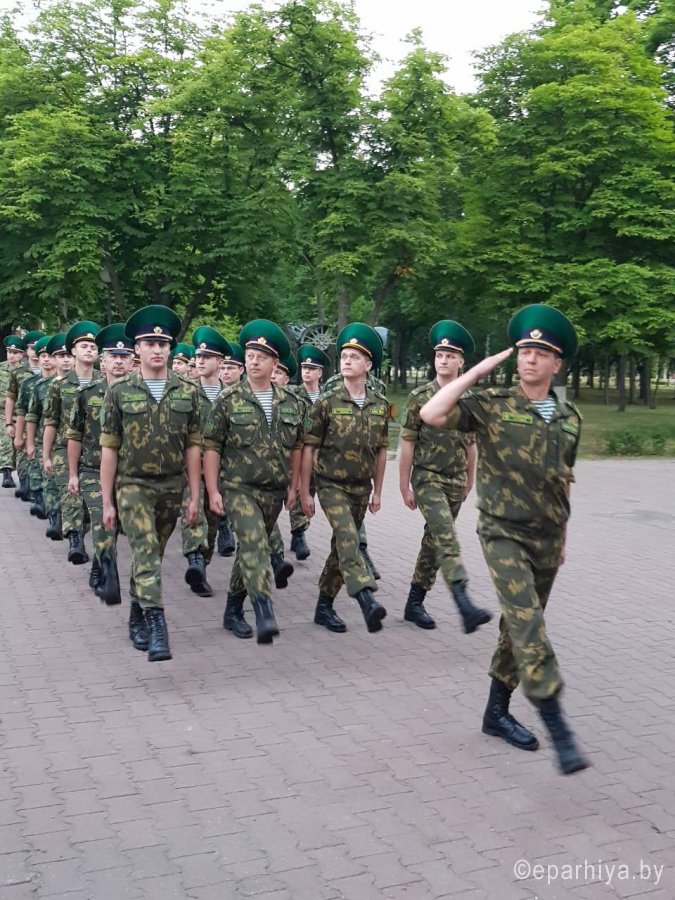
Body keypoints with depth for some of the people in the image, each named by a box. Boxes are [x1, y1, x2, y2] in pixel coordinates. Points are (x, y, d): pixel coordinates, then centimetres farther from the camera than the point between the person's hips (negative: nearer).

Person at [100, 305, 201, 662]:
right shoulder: (119, 392, -3)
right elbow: (109, 448, -2)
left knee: (152, 556, 15)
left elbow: (193, 447, 4)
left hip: (172, 488, 3)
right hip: (132, 486, -3)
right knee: (146, 555, -16)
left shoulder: (187, 392, 2)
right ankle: (157, 631, -20)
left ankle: (137, 619, 33)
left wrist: (194, 496, 1)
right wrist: (107, 502, -3)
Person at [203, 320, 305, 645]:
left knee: (251, 550, 14)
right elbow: (212, 447, -4)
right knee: (254, 546, -22)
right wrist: (213, 491, -9)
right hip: (239, 489, -4)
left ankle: (233, 611, 28)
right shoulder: (228, 400, -4)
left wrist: (293, 485, 12)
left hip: (274, 492, 4)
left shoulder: (290, 403, 6)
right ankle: (264, 614, -29)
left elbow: (297, 446, 15)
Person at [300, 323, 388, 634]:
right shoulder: (327, 402, -7)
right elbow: (309, 449, -4)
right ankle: (367, 600, -38)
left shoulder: (380, 405, 3)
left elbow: (381, 451, 11)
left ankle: (324, 605, 24)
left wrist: (377, 491, 12)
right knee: (347, 537, -24)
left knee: (342, 545, 11)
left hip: (361, 488, 5)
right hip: (331, 485, -4)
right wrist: (304, 492, -6)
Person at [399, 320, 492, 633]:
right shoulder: (419, 397, -5)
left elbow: (471, 443, 14)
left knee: (434, 541, 12)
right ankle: (465, 606, -29)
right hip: (427, 478, -5)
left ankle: (415, 602, 24)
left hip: (455, 482, 5)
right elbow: (407, 443, -4)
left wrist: (469, 480, 17)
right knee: (447, 539, -19)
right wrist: (404, 486, -6)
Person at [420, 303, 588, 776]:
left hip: (546, 539, 5)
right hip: (503, 534, -5)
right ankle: (558, 727, -12)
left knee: (520, 627, 14)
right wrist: (479, 370, -16)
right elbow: (431, 414, -21)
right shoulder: (493, 404, -8)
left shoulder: (570, 417, 5)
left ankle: (497, 711, 29)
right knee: (529, 627, -15)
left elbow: (564, 480, 15)